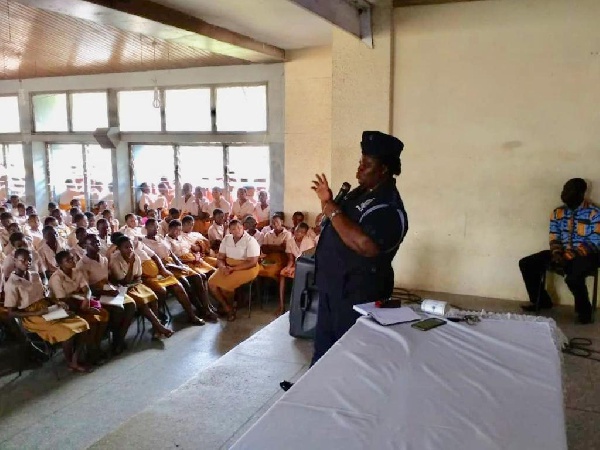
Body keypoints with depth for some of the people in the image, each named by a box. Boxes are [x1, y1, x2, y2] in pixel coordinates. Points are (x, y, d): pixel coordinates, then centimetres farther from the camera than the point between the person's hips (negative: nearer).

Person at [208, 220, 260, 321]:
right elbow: (220, 258, 5)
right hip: (228, 267, 6)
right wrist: (223, 267, -19)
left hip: (247, 269, -6)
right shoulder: (226, 239, 3)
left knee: (225, 284, -27)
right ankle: (227, 308, -1)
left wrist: (233, 269, -24)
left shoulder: (250, 241, -15)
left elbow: (252, 262, -20)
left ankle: (231, 306, 2)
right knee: (212, 282, -15)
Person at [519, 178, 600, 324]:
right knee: (526, 264, -10)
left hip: (584, 255, -6)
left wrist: (567, 257, -25)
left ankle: (584, 310, -7)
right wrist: (557, 254, -16)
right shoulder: (558, 212, 6)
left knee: (573, 277, -38)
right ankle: (541, 301, 9)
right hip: (562, 254, 6)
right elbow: (554, 239, 7)